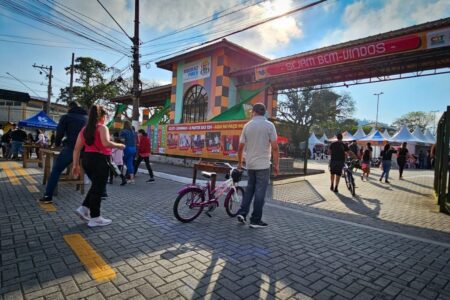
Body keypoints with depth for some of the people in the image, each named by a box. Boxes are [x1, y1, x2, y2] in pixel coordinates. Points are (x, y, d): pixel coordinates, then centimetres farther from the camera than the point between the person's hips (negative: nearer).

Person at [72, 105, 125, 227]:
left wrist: (75, 164, 12)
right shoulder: (102, 127, -8)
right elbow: (106, 143, -27)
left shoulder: (84, 129, 13)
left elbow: (77, 149, 10)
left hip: (87, 159, 8)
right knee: (99, 188, 2)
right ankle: (95, 218, 11)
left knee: (96, 186, 25)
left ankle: (84, 208, 20)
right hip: (99, 160, -8)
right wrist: (119, 145, -12)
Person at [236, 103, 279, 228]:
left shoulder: (247, 126, 2)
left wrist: (239, 162, 17)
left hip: (250, 164, 4)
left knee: (250, 188, 20)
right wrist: (276, 165, -3)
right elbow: (274, 147, -12)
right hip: (263, 164, -3)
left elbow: (240, 147, 5)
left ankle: (242, 212, 14)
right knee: (259, 191, 3)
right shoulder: (269, 125, -7)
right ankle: (255, 220, 10)